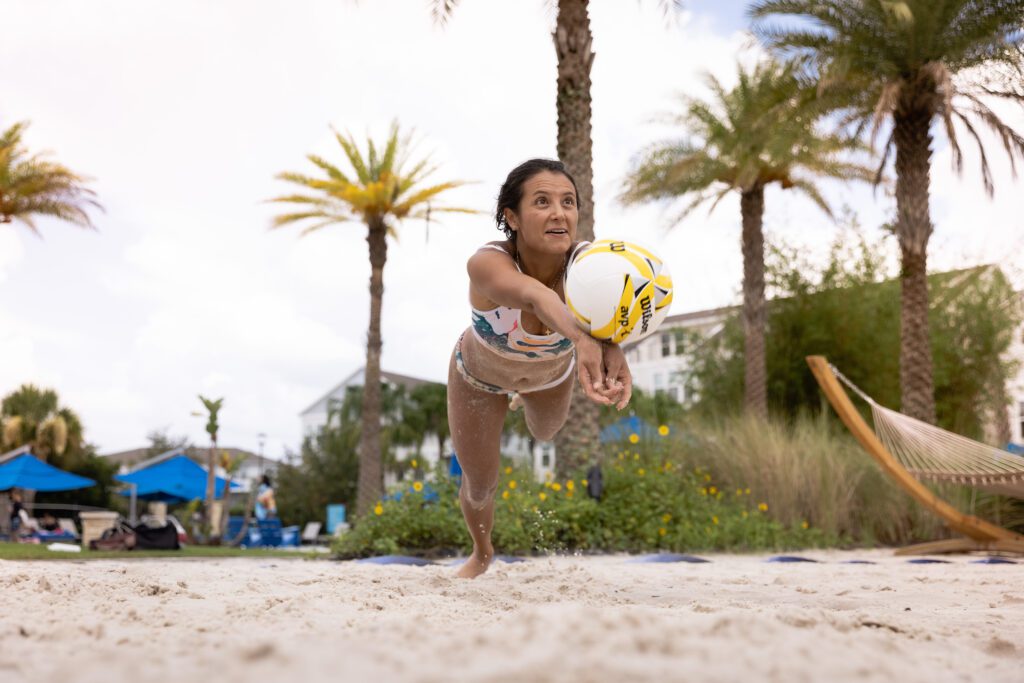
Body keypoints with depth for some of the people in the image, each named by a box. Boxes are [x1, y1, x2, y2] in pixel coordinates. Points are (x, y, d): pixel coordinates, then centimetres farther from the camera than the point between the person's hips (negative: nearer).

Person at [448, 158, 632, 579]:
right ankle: (482, 554, 49)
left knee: (545, 434, 32)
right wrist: (581, 339, -85)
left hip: (553, 372, 2)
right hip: (480, 376, -2)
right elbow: (533, 295, -65)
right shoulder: (486, 264, -43)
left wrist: (611, 347, -81)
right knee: (479, 487, 12)